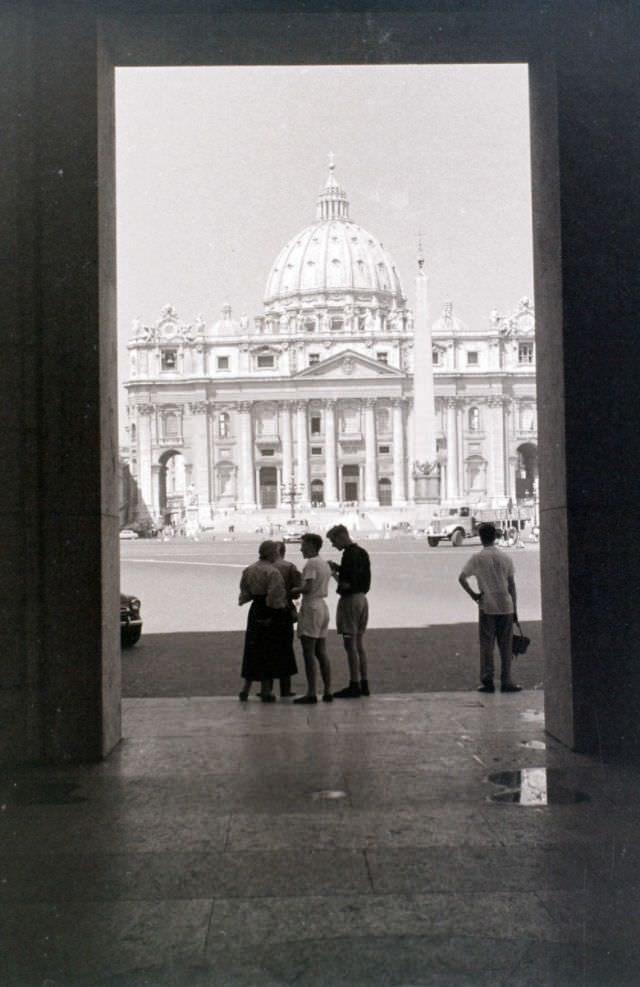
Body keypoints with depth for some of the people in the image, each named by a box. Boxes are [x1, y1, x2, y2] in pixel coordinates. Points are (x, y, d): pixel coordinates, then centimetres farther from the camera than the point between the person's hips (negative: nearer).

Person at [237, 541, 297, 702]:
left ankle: (246, 689, 12)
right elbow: (274, 597, -22)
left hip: (256, 613, 6)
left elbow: (245, 594, 7)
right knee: (270, 651, 3)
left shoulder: (248, 570, 5)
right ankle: (265, 690, 7)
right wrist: (284, 606, -7)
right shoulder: (272, 572, -17)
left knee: (253, 651, 13)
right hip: (273, 615, -6)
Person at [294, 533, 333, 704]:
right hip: (323, 606, 9)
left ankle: (311, 693, -8)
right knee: (321, 652, 11)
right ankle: (327, 692, 11)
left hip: (311, 608, -9)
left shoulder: (311, 563, -12)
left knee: (309, 652, -7)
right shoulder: (325, 564, 16)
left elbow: (307, 588, -20)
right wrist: (299, 589, 12)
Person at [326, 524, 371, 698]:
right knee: (359, 643, 13)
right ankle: (363, 684, 17)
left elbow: (347, 584, -21)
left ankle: (354, 685, -1)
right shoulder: (362, 552, 12)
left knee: (350, 644, -4)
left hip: (350, 599, -9)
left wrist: (334, 574, -5)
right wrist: (339, 568, 13)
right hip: (362, 598, 10)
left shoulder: (349, 555, -17)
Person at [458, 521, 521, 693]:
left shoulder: (477, 558, -4)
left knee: (486, 644, 4)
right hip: (505, 606, 2)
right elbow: (511, 585, 4)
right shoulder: (506, 557, 3)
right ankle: (506, 681, 8)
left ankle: (487, 681, 1)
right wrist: (515, 609, 9)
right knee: (505, 645, 7)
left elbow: (462, 578, -12)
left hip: (486, 607, -2)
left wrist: (473, 594, -2)